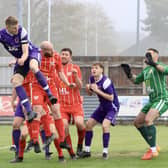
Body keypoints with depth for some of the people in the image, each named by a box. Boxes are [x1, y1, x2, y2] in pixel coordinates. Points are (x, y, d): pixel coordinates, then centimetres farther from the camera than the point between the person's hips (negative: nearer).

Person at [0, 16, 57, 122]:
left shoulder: (21, 31, -23)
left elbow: (25, 52, -24)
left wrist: (23, 59, -45)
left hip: (32, 53, -4)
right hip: (20, 59, 4)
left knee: (33, 66, -39)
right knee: (16, 81, -17)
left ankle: (49, 94, -27)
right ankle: (29, 111, -18)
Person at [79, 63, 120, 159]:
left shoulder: (105, 81, -24)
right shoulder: (92, 79, -1)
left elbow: (111, 98, -26)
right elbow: (90, 94, 14)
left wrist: (97, 90, -27)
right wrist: (88, 89, -10)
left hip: (112, 107, -8)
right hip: (102, 107, 8)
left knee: (105, 125, -27)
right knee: (89, 124, 4)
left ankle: (105, 152, -17)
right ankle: (87, 151, 14)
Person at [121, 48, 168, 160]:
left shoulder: (158, 66, -9)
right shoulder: (146, 70, 17)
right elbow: (136, 80, 30)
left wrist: (153, 64, -36)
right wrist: (129, 73, 12)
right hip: (152, 100, 10)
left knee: (148, 120, -27)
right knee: (138, 122, 10)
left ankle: (153, 151, -20)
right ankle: (154, 146, 18)